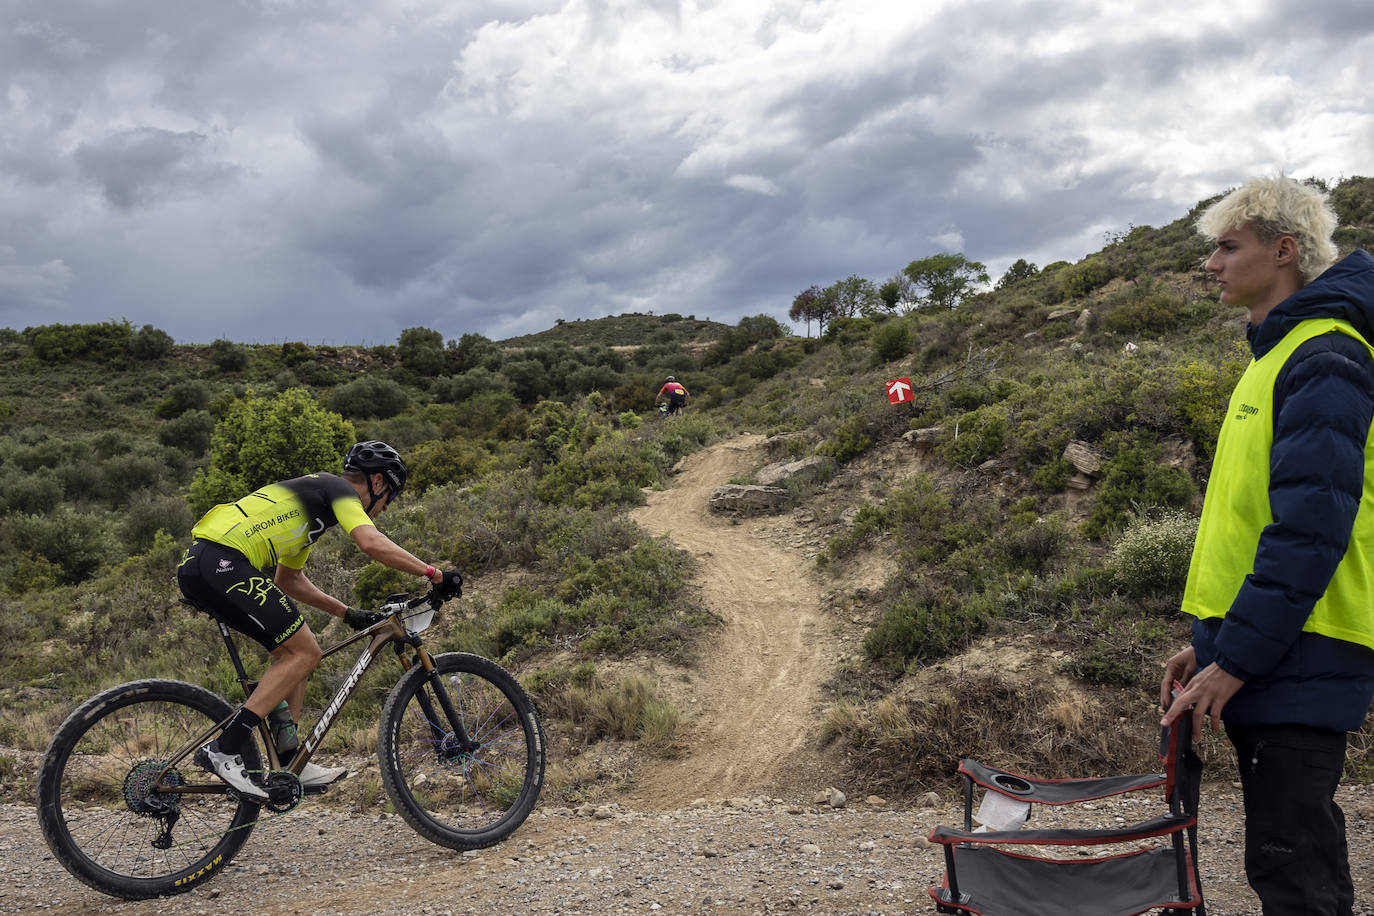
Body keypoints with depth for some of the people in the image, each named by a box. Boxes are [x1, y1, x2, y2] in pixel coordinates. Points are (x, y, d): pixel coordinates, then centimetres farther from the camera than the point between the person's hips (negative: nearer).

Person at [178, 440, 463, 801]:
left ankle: (289, 765, 18)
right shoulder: (340, 490, 2)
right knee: (304, 652, -6)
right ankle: (224, 749, -9)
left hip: (198, 566, 10)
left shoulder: (313, 494, 30)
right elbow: (372, 543, -17)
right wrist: (434, 574, -11)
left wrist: (347, 613, 34)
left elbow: (289, 581, 36)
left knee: (293, 648, 16)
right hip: (223, 561, -10)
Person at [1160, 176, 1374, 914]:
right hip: (1261, 655, 10)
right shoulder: (1275, 355, 18)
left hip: (1296, 659, -10)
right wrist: (1209, 641, 17)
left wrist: (1234, 659, -20)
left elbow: (1311, 527, -21)